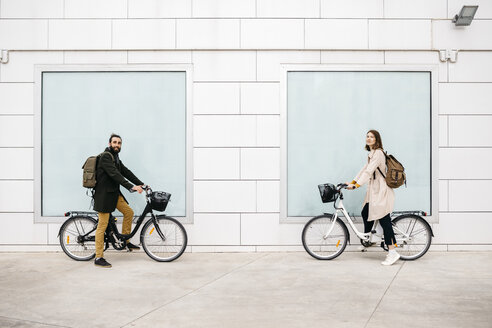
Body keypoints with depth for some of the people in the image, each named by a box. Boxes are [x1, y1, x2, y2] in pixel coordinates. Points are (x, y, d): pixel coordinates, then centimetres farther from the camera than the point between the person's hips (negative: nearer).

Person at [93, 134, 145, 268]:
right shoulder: (106, 156, -15)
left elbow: (126, 172, 13)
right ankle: (98, 258, -1)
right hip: (104, 194, -9)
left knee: (129, 212, 8)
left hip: (114, 193, 9)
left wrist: (141, 184, 4)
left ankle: (125, 241, 23)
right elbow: (115, 174, -26)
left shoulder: (116, 158, 15)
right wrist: (131, 187, -32)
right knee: (102, 225, -6)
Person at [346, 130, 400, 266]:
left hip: (381, 191, -10)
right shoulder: (371, 153, 17)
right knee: (365, 213, 15)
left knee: (384, 220, -10)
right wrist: (352, 182, 14)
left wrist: (356, 185, -29)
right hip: (374, 190, 10)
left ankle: (392, 252, -8)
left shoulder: (378, 153, -14)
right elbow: (365, 169, 19)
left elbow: (369, 171, -23)